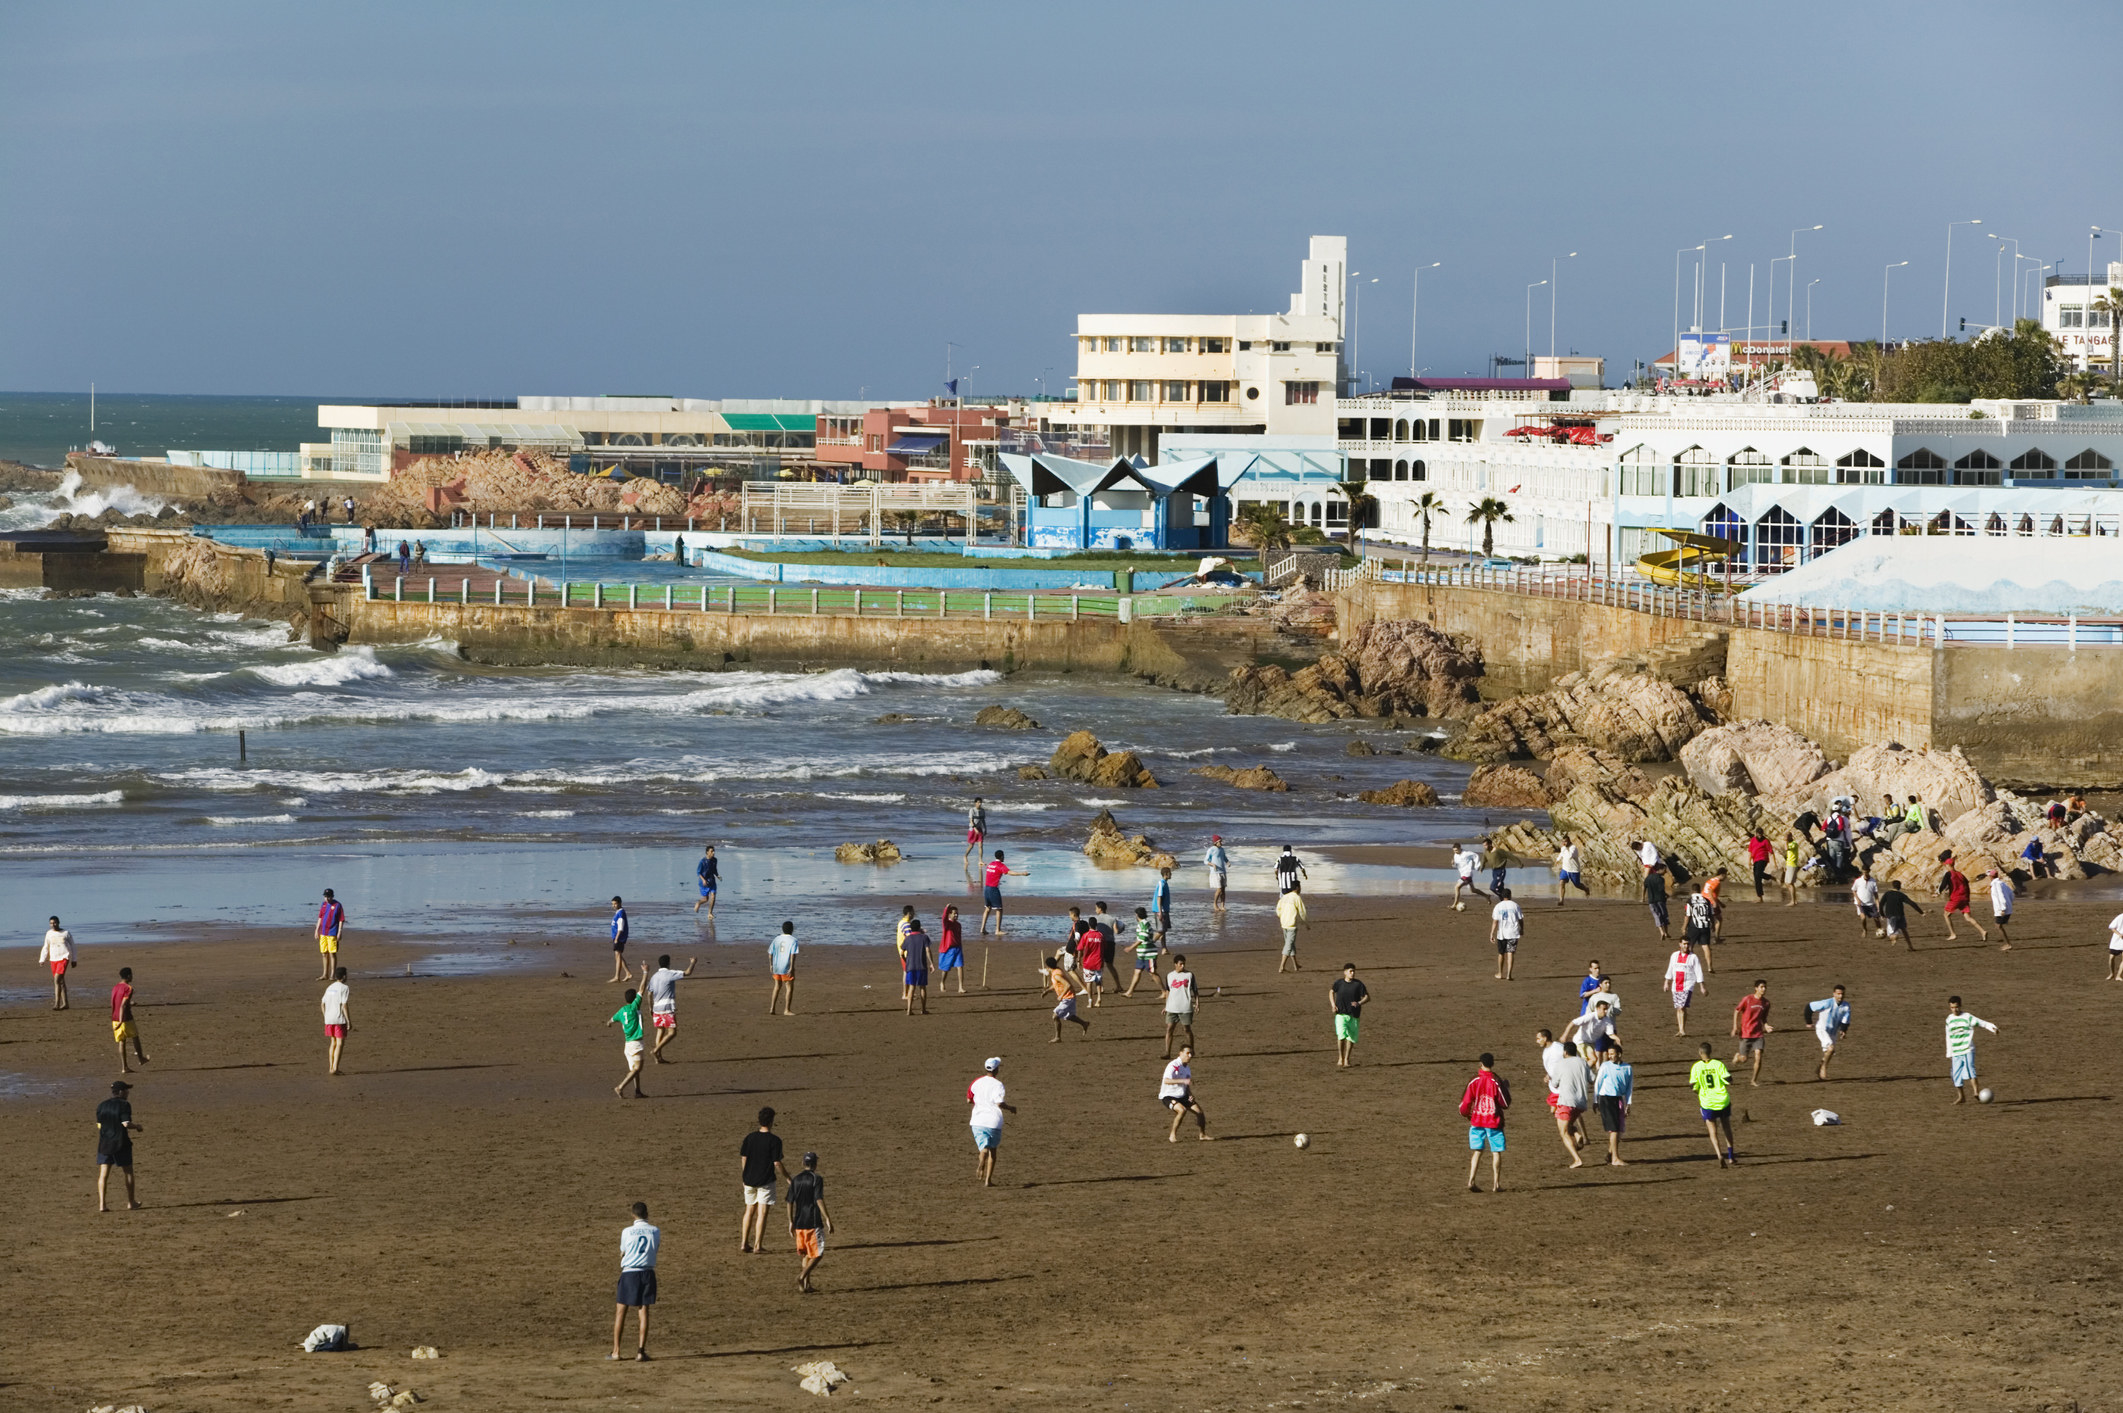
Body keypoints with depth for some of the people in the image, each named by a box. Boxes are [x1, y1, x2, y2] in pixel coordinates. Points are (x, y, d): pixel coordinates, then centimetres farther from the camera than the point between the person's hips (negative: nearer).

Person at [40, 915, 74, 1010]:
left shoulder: (66, 933, 0)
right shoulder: (49, 933, 9)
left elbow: (72, 947, 8)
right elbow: (46, 948, 15)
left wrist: (74, 960, 9)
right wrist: (42, 960, 8)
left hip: (64, 958, -5)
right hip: (53, 959, 5)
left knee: (57, 980, -18)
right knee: (60, 982, 9)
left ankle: (57, 1004, -20)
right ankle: (65, 1004, 18)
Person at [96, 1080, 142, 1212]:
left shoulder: (102, 1106, 7)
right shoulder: (124, 1105, -10)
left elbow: (99, 1125, 10)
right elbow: (126, 1124, -18)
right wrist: (137, 1126, 2)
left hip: (104, 1143, 4)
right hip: (121, 1144, -4)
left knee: (103, 1174, 2)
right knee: (128, 1172, 12)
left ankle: (102, 1204, -7)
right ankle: (131, 1203, 19)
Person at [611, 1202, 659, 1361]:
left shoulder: (627, 1232, -4)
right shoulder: (655, 1232, 0)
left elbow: (622, 1254, 8)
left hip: (629, 1272, -1)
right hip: (647, 1273, 1)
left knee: (621, 1312, 7)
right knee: (643, 1312, 4)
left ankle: (616, 1351, 7)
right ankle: (641, 1351, -2)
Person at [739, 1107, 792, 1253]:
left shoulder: (749, 1138, 2)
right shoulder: (774, 1140, -12)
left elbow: (743, 1159, 7)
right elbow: (777, 1163, -13)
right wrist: (788, 1178, 0)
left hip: (749, 1180, 5)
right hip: (765, 1181, -5)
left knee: (749, 1211, 16)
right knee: (762, 1213, -1)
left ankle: (744, 1243, 16)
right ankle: (758, 1245, -3)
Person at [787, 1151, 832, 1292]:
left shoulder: (795, 1180, 7)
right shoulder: (816, 1179, -8)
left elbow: (790, 1202, 6)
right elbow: (819, 1200, -17)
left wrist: (791, 1222, 14)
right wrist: (827, 1219, -15)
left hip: (799, 1223, 5)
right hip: (813, 1222, -5)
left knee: (806, 1254, 16)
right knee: (818, 1254, 0)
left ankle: (806, 1284, 12)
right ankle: (802, 1276, -18)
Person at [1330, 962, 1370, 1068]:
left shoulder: (1358, 984, -3)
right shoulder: (1339, 983, 2)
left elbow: (1367, 997, -2)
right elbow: (1331, 992, 21)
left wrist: (1359, 1003, -21)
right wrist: (1333, 1005, 7)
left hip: (1354, 1015, 1)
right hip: (1341, 1014, -1)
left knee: (1351, 1037, 3)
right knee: (1341, 1034, -18)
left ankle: (1347, 1059, 21)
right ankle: (1340, 1058, -2)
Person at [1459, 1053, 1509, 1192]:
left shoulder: (1474, 1081, -5)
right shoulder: (1496, 1081, -11)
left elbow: (1466, 1103, -2)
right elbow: (1506, 1104, -7)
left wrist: (1465, 1114, 20)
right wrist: (1507, 1089, 11)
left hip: (1477, 1122, 2)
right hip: (1494, 1123, -2)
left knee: (1476, 1152, 8)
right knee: (1496, 1152, 8)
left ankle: (1471, 1181, -3)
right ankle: (1495, 1183, 5)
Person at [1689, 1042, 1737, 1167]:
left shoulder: (1696, 1067, -5)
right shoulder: (1718, 1064, -5)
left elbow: (1693, 1087, -5)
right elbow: (1729, 1081, -9)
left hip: (1707, 1103, -1)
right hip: (1723, 1101, 1)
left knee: (1713, 1133, 2)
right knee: (1727, 1129, 21)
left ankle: (1719, 1155, -20)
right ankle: (1730, 1157, 25)